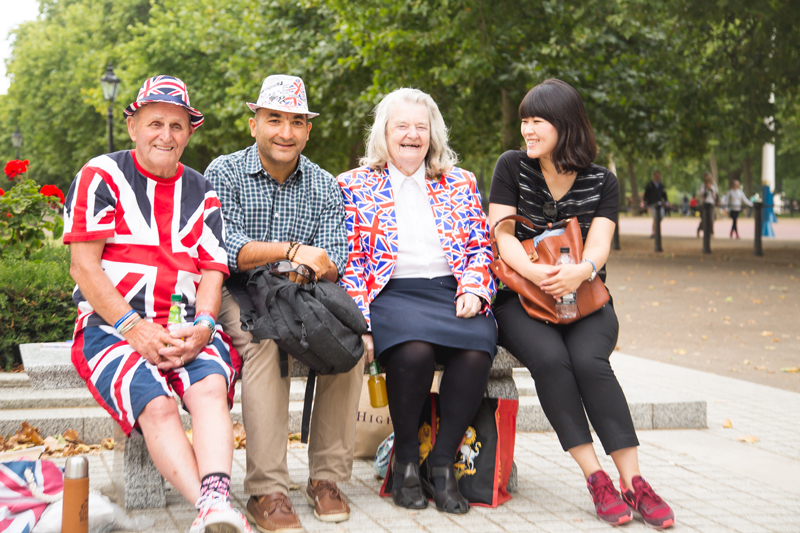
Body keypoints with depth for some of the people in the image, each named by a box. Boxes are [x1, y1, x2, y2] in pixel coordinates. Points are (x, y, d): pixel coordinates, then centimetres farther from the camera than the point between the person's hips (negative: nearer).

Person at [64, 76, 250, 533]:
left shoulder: (203, 194, 18)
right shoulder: (102, 176, 5)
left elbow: (212, 271, 10)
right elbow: (84, 265, -3)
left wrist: (201, 326, -12)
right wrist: (134, 327, -14)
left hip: (186, 327, 3)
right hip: (111, 325, -3)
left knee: (210, 387, -30)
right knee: (157, 405, -30)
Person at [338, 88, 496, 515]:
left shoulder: (460, 183, 20)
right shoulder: (355, 186, 12)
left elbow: (480, 248, 16)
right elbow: (348, 260, 4)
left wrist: (472, 291, -5)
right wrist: (359, 323, -9)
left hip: (451, 291, 3)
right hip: (391, 294, -2)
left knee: (477, 348, -30)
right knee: (413, 347, -35)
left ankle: (442, 462, -16)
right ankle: (406, 459, -13)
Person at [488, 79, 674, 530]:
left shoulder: (602, 182, 5)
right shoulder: (512, 167, 3)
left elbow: (599, 244, -8)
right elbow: (502, 234, -5)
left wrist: (580, 270, -34)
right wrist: (538, 273, -26)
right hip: (520, 299, 0)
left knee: (588, 360, -30)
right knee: (549, 358, -31)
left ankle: (632, 480, -26)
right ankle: (596, 477, -25)